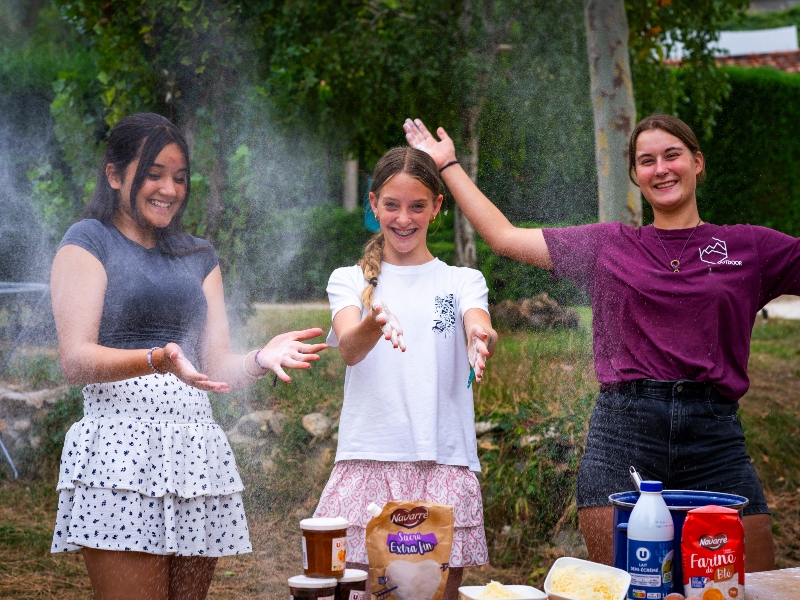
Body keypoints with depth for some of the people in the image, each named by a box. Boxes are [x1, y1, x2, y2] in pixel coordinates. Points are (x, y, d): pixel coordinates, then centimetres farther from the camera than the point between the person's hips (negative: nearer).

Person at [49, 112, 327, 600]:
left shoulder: (199, 256, 22)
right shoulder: (89, 241, 4)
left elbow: (219, 368, 16)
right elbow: (76, 359, -7)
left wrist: (261, 359, -6)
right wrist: (157, 361, -24)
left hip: (198, 452, 6)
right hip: (121, 447, -5)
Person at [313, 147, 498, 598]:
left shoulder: (463, 281, 12)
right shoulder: (350, 281, 10)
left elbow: (481, 332, -10)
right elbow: (349, 349, -10)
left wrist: (483, 341, -34)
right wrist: (374, 324, -33)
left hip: (445, 463, 1)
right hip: (368, 462, 0)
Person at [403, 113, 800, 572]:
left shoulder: (749, 247, 12)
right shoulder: (608, 245, 14)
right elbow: (504, 237, 17)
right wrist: (448, 164, 22)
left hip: (714, 434, 0)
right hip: (623, 430, 0)